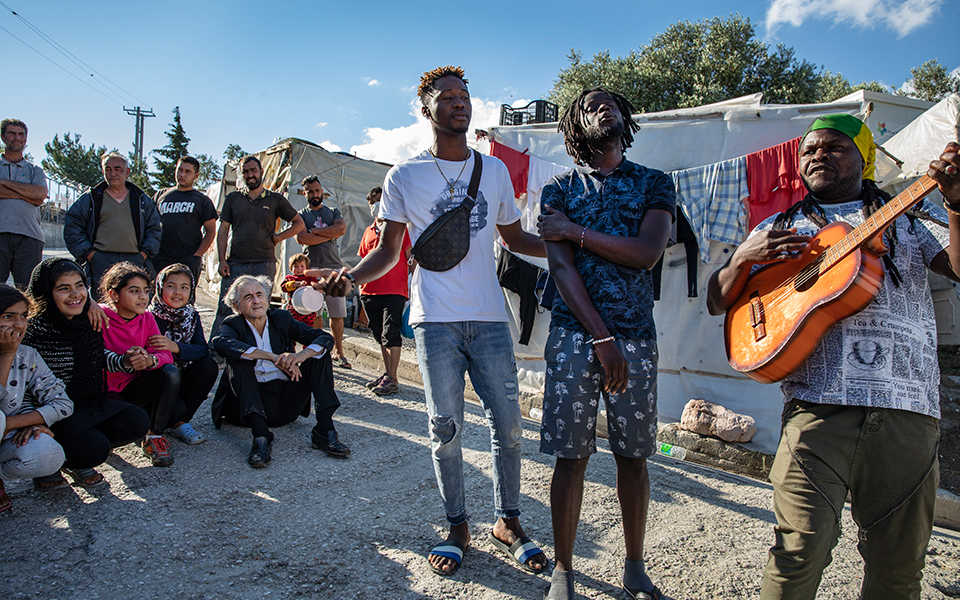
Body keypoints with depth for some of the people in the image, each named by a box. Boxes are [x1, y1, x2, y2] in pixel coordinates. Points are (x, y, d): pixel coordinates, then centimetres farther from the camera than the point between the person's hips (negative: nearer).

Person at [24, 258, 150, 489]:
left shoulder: (91, 319, -1)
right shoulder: (35, 328, -19)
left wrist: (125, 362, -5)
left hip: (93, 403, 6)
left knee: (138, 421, -10)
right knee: (94, 449, -25)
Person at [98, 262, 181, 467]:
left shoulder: (147, 318, 2)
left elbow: (165, 354, -10)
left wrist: (150, 360, -34)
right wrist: (124, 361, -43)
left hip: (135, 388, 5)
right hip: (108, 393, -5)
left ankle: (154, 436, -5)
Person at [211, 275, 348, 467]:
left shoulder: (281, 319, 8)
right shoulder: (233, 324, 2)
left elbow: (326, 338, -3)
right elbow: (221, 343, -25)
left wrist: (300, 356, -25)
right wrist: (273, 357, -32)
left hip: (286, 405, 3)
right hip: (251, 404, -2)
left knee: (319, 351, -9)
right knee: (238, 359, -24)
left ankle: (324, 429, -23)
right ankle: (260, 435, -39)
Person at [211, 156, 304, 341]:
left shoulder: (276, 199, 11)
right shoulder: (233, 198, 15)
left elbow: (299, 223, 17)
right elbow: (223, 231, 12)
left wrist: (278, 237, 3)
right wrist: (222, 260, 1)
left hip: (264, 264, -1)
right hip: (235, 263, 1)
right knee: (224, 310, -4)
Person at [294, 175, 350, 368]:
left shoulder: (333, 212, 19)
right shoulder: (301, 215, 12)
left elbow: (341, 228, -3)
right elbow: (301, 237, -7)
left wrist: (315, 231, -2)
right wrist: (330, 235, -3)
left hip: (334, 267, 2)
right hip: (311, 268, -2)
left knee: (337, 314, 1)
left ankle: (338, 352, 10)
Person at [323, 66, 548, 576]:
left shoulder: (495, 169, 12)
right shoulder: (404, 176, 4)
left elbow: (514, 237, 18)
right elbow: (387, 251, 5)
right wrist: (352, 276, -15)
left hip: (490, 318, 2)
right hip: (436, 319, -2)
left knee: (508, 425, 4)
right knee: (446, 428, 4)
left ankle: (508, 523, 23)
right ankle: (457, 528, 22)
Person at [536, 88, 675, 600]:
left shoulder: (656, 183, 11)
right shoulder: (560, 188, 9)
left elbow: (646, 252, -6)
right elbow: (561, 266, -3)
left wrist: (575, 231, -7)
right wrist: (602, 337, -13)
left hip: (636, 335, 1)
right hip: (575, 332, -1)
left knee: (633, 455, 8)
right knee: (571, 455, 1)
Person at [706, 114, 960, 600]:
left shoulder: (911, 217, 18)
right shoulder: (779, 229, 17)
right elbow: (717, 302, 12)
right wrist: (746, 258, -6)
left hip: (908, 409, 2)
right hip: (818, 406, -1)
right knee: (800, 551, -9)